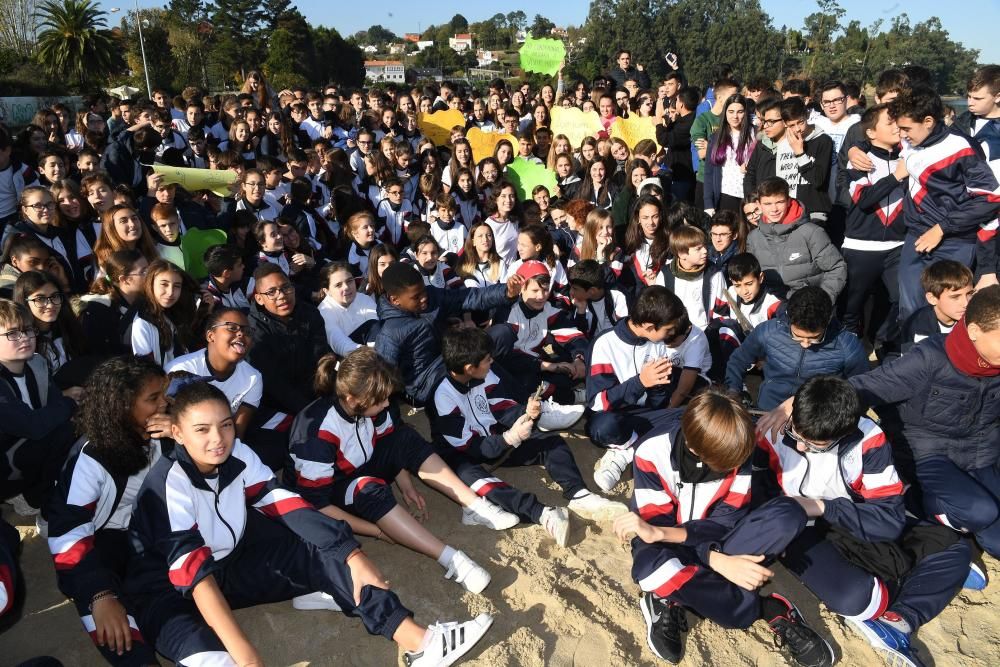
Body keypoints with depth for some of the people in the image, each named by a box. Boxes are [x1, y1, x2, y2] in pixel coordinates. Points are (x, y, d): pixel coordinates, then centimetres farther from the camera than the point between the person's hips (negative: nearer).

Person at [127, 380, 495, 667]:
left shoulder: (238, 456, -12)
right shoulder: (169, 483, -28)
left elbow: (287, 505, -12)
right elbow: (192, 569, -37)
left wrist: (353, 557, -21)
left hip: (231, 561, 5)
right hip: (170, 586, -5)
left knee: (322, 553, -12)